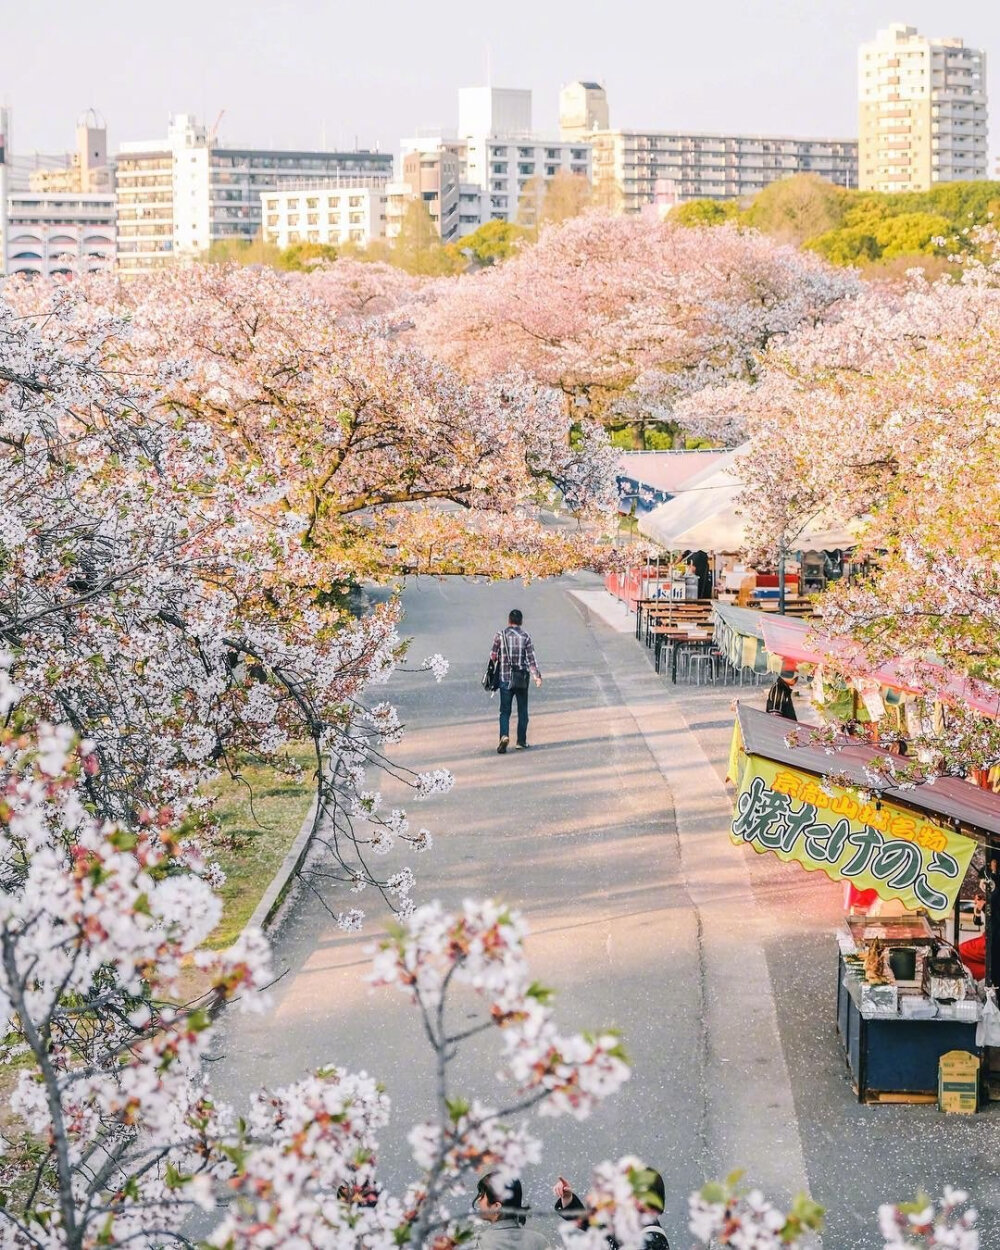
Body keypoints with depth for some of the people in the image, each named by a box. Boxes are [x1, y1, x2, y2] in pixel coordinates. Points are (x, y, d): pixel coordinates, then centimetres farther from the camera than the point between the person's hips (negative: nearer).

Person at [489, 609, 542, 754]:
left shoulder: (500, 635, -2)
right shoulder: (525, 637, -2)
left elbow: (493, 656, 2)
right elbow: (531, 658, -7)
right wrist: (536, 675, -8)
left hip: (505, 677, 0)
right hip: (522, 678, 0)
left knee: (505, 711, 2)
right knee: (522, 711, 11)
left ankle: (504, 735, -20)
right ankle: (521, 741, 11)